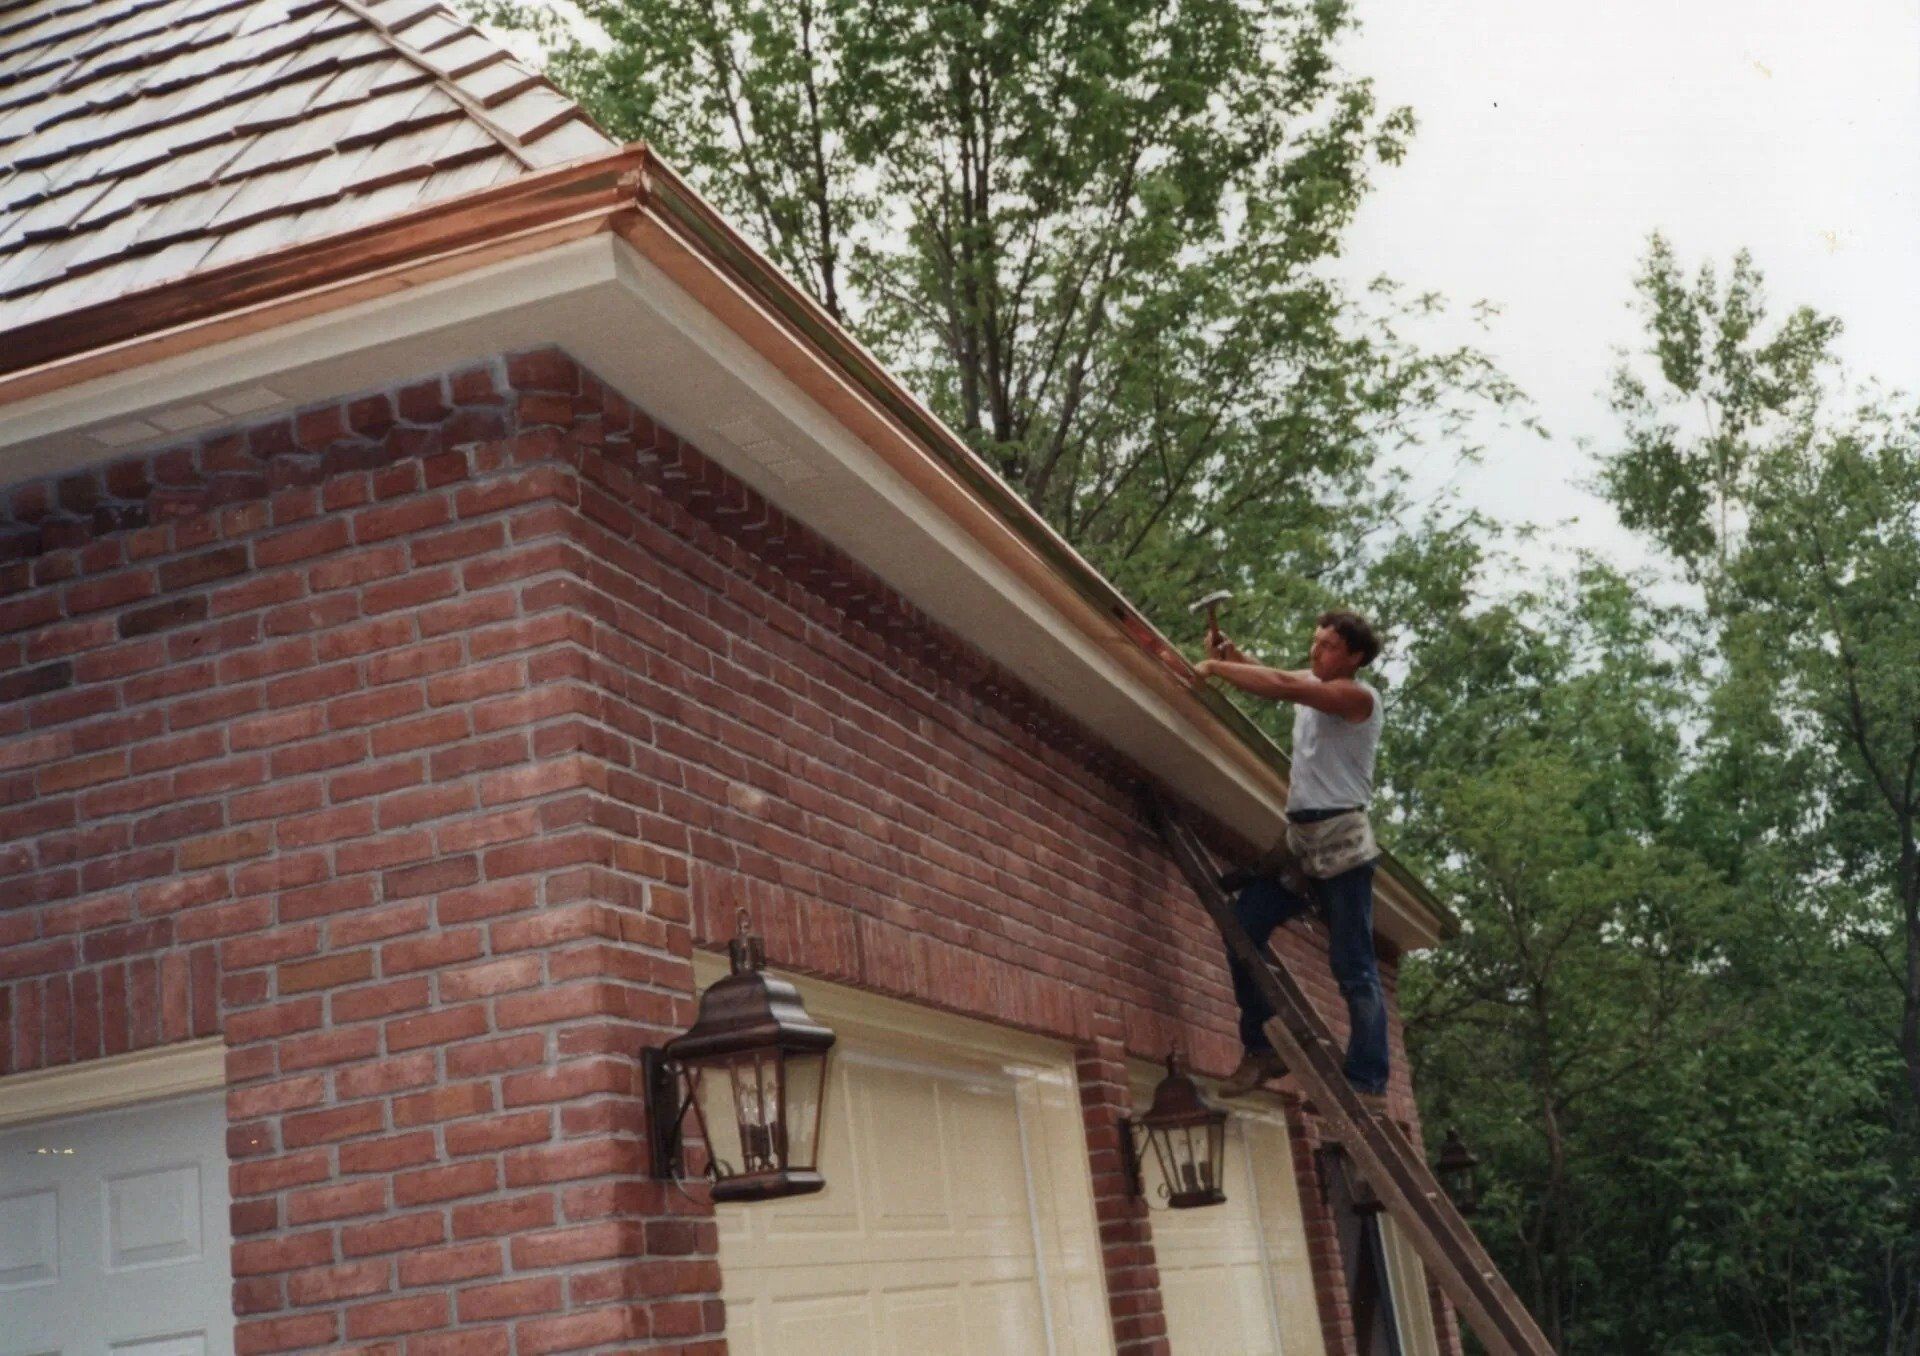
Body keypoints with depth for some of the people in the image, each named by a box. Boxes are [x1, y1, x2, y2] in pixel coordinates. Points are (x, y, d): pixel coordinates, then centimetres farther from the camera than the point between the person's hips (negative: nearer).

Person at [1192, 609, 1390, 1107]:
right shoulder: (1311, 685, 15)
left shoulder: (1359, 697, -9)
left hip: (1341, 843, -7)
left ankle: (1368, 1084, -5)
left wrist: (1216, 667, -16)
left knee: (1354, 968, -6)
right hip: (1298, 840, 8)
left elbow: (1281, 685, -21)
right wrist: (1229, 655, -1)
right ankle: (1262, 1050, 2)